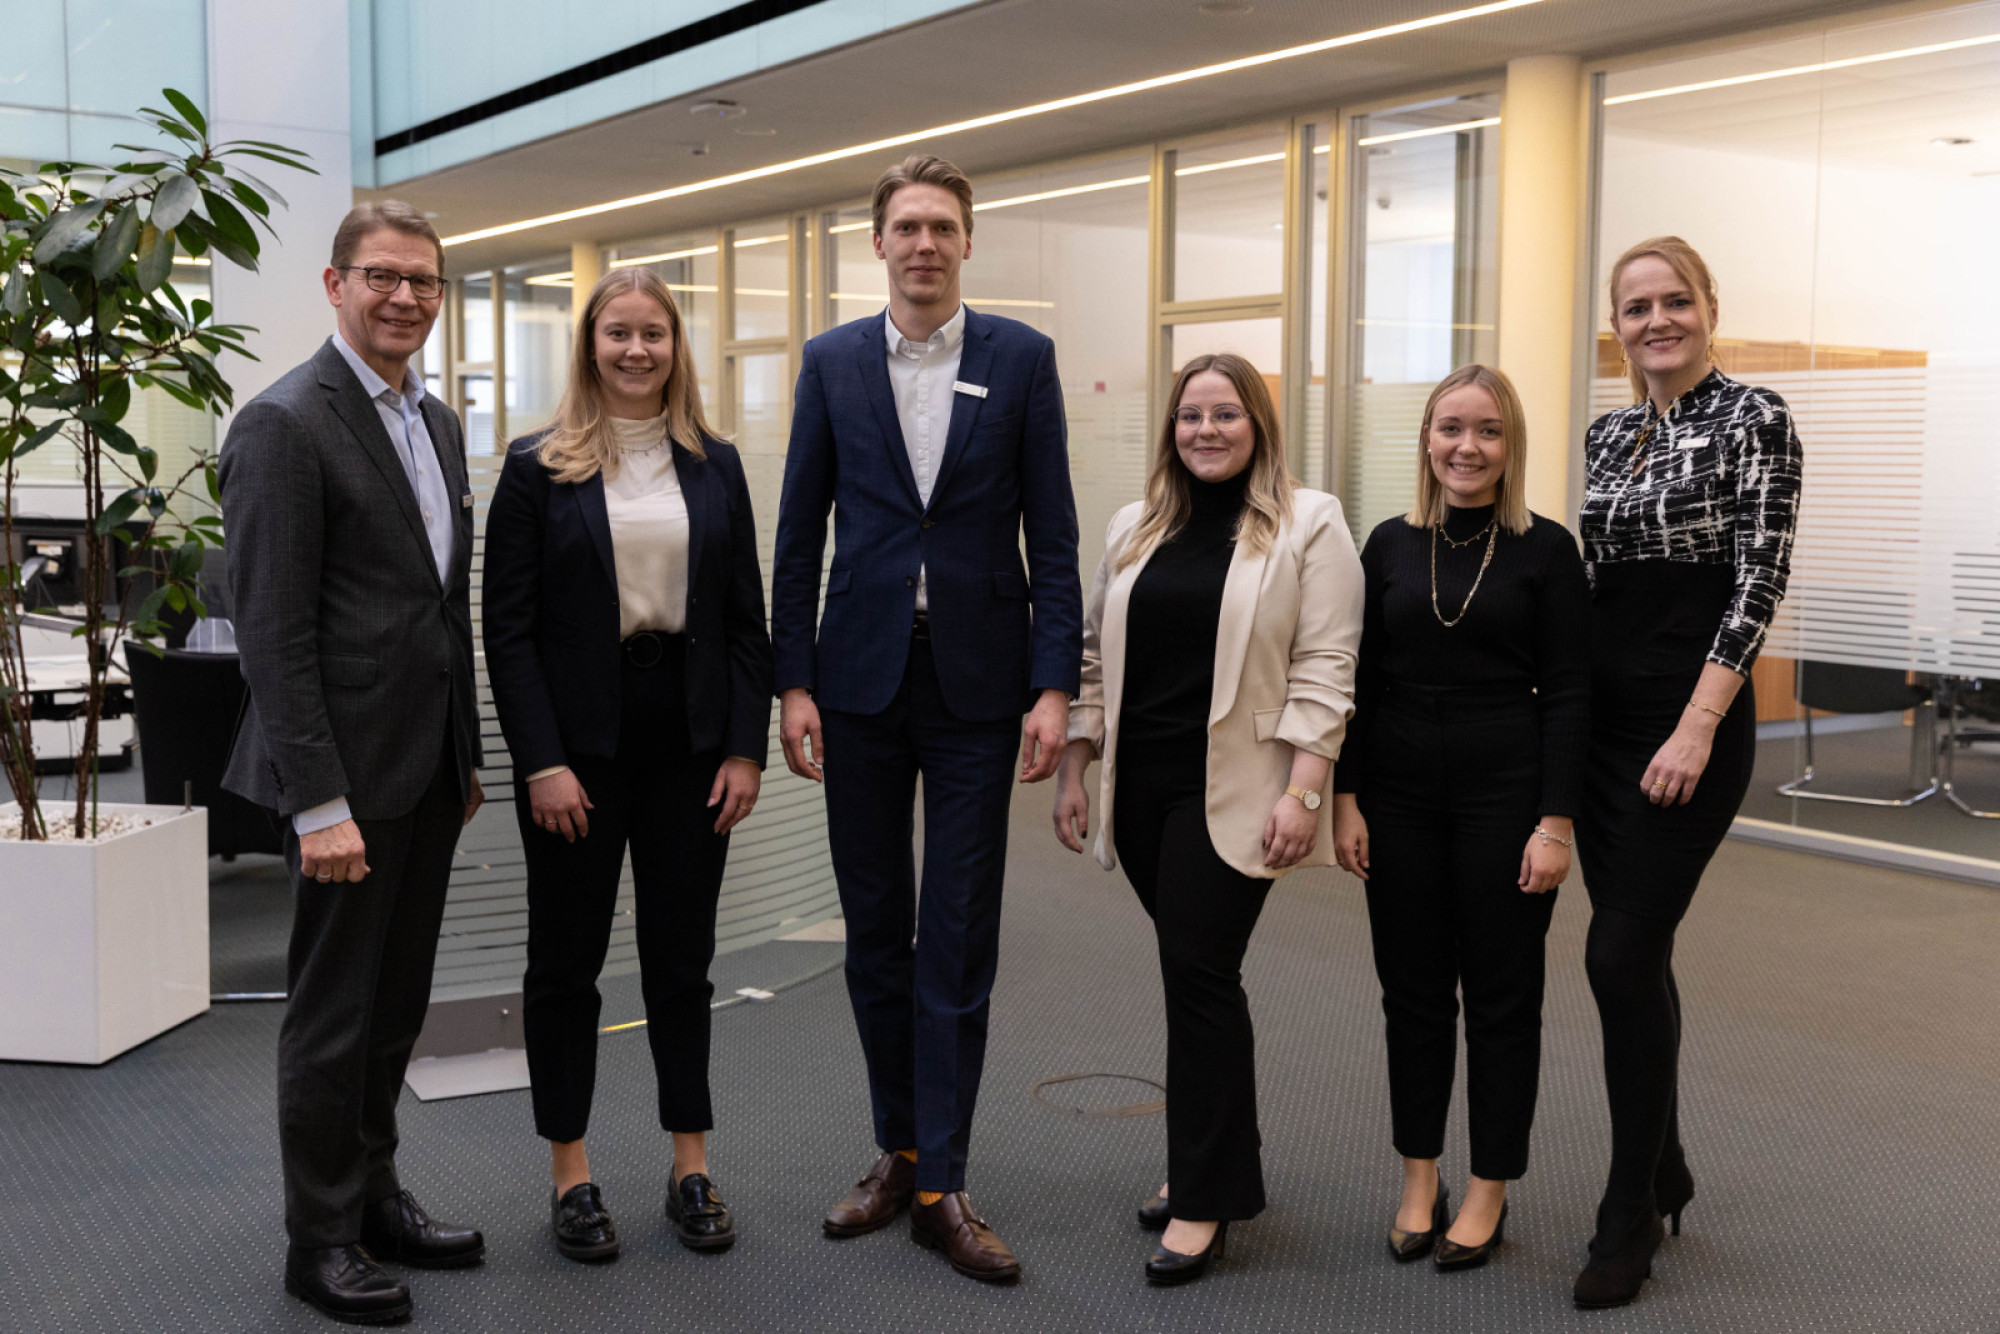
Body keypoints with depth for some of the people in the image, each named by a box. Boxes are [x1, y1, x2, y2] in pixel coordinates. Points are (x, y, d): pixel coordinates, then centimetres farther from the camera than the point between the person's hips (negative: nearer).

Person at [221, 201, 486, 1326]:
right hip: (349, 769, -8)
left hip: (430, 767, 8)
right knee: (336, 1010, 4)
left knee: (398, 1001, 17)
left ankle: (375, 1194, 32)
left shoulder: (440, 423, 13)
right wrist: (318, 803, -20)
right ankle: (323, 1239, 18)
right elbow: (273, 630, -17)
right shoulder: (286, 424, -13)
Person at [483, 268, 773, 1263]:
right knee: (567, 957, 7)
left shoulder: (714, 468, 8)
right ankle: (570, 1177, 19)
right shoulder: (538, 468, -1)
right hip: (578, 740, -2)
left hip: (689, 738, 3)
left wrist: (746, 748, -1)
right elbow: (509, 629, -5)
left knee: (682, 955, 10)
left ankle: (691, 1169, 21)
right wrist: (541, 761, -12)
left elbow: (746, 621, 7)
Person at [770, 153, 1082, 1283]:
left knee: (959, 941, 1)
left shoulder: (1022, 359, 1)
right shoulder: (833, 362, 5)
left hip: (976, 681, -2)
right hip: (862, 678, 2)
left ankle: (941, 1185, 8)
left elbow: (1053, 533, -1)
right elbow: (800, 533, 5)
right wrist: (795, 680, -1)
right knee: (875, 930, 11)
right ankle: (898, 1152, 25)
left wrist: (1055, 686, -8)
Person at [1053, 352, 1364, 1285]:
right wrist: (1072, 770, 9)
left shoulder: (1309, 526, -2)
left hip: (1232, 791, -5)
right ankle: (1206, 1161, 24)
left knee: (1199, 971, -7)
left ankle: (1205, 1201, 2)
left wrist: (1302, 791, -14)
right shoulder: (1134, 529, 14)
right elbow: (1096, 656, 15)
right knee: (1194, 972, 11)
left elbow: (1323, 669, -8)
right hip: (1142, 789, 5)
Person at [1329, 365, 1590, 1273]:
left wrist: (1557, 822, -11)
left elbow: (1567, 696, -5)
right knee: (1412, 989, 10)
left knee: (1501, 995, 6)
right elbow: (1360, 681, 7)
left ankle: (1489, 1194, 19)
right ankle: (1419, 1182, 24)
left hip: (1505, 791, -3)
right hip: (1400, 795, 3)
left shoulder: (1545, 550, -3)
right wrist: (1345, 799, 1)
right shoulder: (1390, 544, 5)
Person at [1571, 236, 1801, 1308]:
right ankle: (1664, 1171, 29)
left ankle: (1632, 1216, 5)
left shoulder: (1752, 418, -7)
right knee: (1634, 951, 12)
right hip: (1599, 717, 7)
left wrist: (1697, 727, -19)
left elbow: (1761, 578, -13)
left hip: (1689, 723, -7)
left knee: (1622, 954, -8)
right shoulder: (1607, 434, 12)